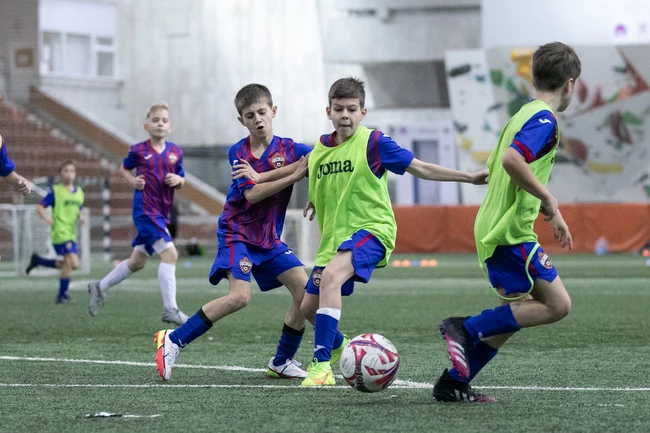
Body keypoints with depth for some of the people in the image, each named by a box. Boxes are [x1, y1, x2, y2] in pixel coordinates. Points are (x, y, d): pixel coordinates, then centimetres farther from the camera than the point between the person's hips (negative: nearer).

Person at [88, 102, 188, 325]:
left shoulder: (175, 152, 6)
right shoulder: (139, 150, -3)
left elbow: (182, 180, 16)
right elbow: (124, 168, 15)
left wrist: (178, 180, -7)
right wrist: (132, 180, -4)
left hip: (162, 212, 6)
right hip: (145, 209, -6)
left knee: (137, 261, 16)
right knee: (169, 253, -20)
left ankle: (100, 287, 35)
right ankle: (170, 309, -20)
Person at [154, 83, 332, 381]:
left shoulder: (288, 149, -1)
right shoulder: (238, 153, -7)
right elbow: (251, 194, -20)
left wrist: (260, 176, -28)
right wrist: (293, 176, -27)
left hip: (269, 237, 4)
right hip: (237, 233, -4)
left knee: (305, 289, -8)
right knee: (240, 295, -24)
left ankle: (282, 362, 8)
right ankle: (174, 340, -13)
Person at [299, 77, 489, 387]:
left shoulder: (373, 142, -8)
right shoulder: (320, 148, 7)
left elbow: (421, 169, -4)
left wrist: (470, 177, -8)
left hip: (372, 229, -7)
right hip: (334, 237, 7)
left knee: (331, 276, -34)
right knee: (308, 307, 9)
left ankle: (321, 365, -35)